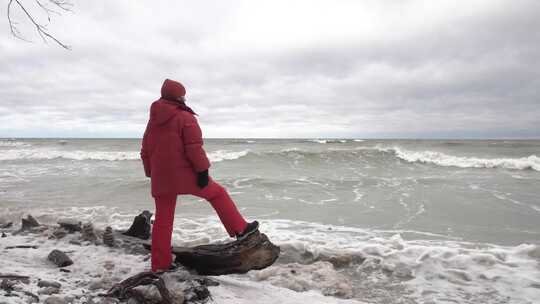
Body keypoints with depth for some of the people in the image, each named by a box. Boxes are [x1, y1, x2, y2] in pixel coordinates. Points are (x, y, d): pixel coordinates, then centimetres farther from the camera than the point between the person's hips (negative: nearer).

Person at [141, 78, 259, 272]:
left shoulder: (153, 121, 15)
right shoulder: (185, 117, -7)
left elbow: (145, 151, 18)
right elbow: (194, 147, -16)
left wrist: (152, 175, 23)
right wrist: (203, 171, -14)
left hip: (161, 178, 6)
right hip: (185, 174, -6)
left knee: (163, 220, 10)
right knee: (217, 193, 12)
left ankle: (160, 264, 14)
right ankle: (240, 229, 16)